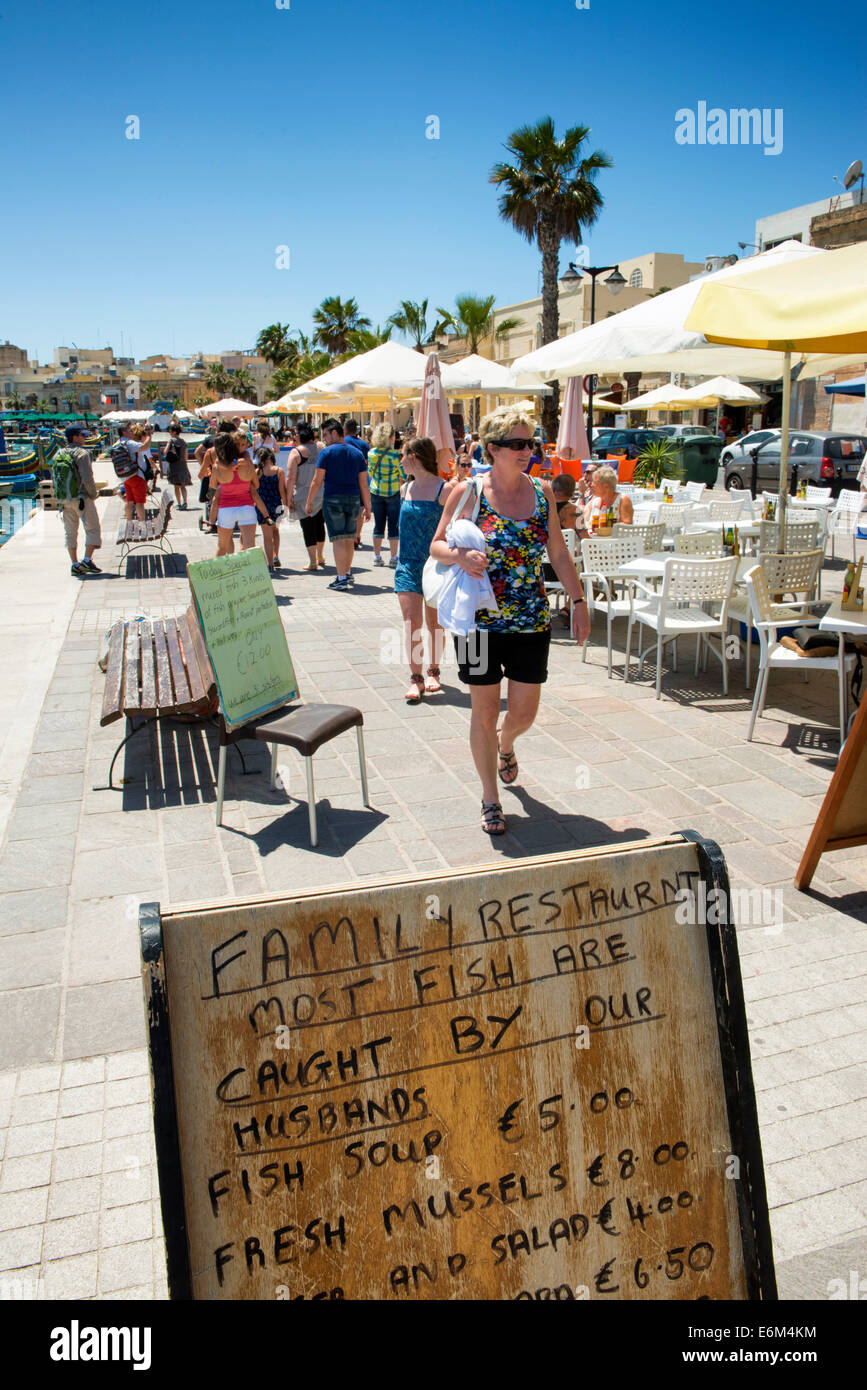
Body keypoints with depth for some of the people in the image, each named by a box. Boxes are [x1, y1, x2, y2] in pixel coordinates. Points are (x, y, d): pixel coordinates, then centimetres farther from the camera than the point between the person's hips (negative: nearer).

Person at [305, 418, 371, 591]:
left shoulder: (327, 452, -5)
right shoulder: (357, 453, 9)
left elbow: (317, 481, -6)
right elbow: (363, 484, 8)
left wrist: (309, 502, 4)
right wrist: (367, 507, 12)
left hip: (333, 499, -5)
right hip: (353, 499, 5)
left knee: (338, 539, -4)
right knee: (349, 539, 16)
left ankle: (342, 579, -6)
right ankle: (348, 574, 28)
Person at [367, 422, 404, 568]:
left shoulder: (371, 453, -1)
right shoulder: (394, 454, -14)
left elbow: (370, 473, 11)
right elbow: (404, 474, -6)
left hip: (375, 492, 4)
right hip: (393, 493, -4)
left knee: (378, 524, 11)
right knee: (393, 525, 3)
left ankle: (377, 556, 15)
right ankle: (394, 558, 4)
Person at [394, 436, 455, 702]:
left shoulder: (445, 489, -9)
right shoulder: (405, 489, 8)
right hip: (408, 564, 4)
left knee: (434, 623, 8)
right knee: (411, 623, -5)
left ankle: (433, 671, 26)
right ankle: (416, 678, 0)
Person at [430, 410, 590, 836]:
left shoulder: (541, 492, 4)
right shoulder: (467, 493, -6)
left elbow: (559, 553, 10)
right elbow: (436, 545, 0)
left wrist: (578, 601, 6)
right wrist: (460, 557, -22)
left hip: (532, 621, 3)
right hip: (480, 620, -3)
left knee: (525, 711, 8)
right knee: (484, 711, 5)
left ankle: (505, 744, 47)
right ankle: (490, 799, 23)